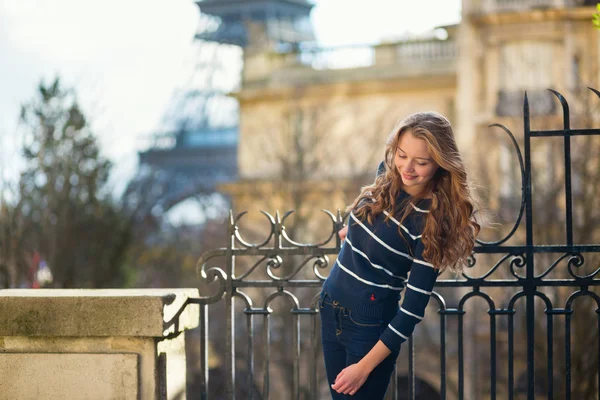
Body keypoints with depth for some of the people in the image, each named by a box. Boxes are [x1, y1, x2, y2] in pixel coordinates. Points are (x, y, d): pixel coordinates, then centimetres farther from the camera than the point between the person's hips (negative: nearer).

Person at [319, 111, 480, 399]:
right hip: (330, 308, 6)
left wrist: (365, 366, -21)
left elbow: (415, 306, -21)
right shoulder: (386, 174, -5)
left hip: (370, 324, -6)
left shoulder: (433, 220, -22)